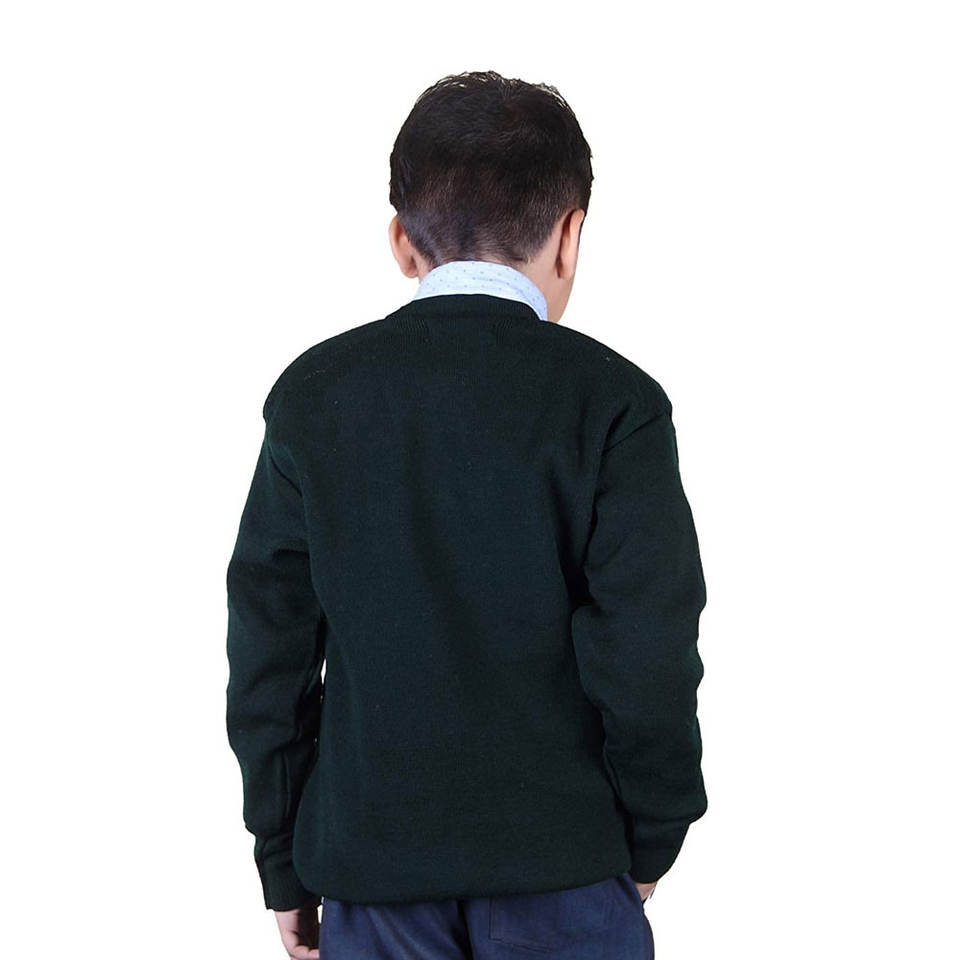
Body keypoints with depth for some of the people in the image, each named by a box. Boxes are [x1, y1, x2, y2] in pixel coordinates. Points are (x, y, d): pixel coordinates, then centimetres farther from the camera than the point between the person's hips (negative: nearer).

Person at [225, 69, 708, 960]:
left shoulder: (313, 395, 0)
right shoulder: (614, 400, -9)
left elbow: (269, 651, 1)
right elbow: (649, 658, -12)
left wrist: (285, 869, 10)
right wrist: (650, 845, 4)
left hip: (373, 861, 3)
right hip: (562, 863, -2)